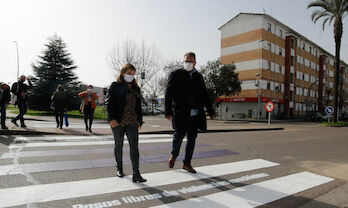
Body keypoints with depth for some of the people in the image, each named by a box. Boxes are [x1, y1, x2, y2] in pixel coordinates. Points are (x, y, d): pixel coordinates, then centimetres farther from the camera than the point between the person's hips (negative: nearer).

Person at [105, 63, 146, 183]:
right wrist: (111, 118, -17)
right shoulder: (115, 86, 1)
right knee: (119, 145, 13)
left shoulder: (136, 88, 14)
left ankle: (136, 175, -5)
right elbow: (109, 102, -7)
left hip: (132, 122, 3)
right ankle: (119, 168, 33)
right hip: (118, 122, -2)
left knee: (134, 146, -6)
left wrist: (140, 121, 14)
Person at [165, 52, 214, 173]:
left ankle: (187, 163, 23)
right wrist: (168, 111, -12)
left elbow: (204, 95, 20)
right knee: (179, 134, -9)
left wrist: (210, 111, 15)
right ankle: (174, 155, 23)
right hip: (180, 113, -4)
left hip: (195, 113, 4)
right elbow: (168, 94, -3)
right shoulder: (176, 74, 2)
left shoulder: (198, 77, 15)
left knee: (192, 138, 8)